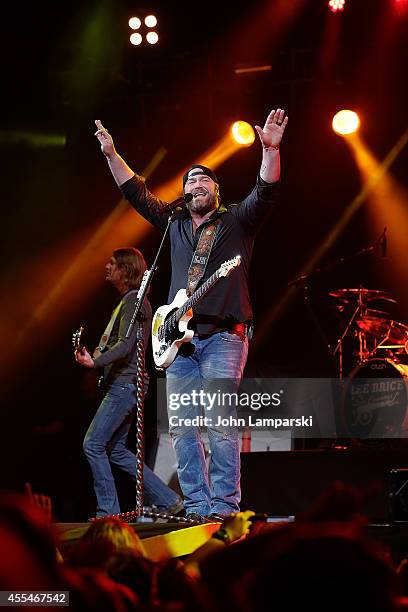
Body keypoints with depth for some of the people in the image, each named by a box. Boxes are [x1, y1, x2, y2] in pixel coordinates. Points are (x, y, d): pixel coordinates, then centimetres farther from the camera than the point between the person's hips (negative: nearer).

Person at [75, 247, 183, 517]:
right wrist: (96, 354, 11)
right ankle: (167, 499, 12)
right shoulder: (127, 300, 21)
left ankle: (108, 511, -7)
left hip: (124, 384, -10)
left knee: (93, 444, -10)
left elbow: (125, 345, -21)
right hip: (120, 385, 10)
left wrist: (95, 362, -30)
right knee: (115, 449, 11)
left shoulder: (133, 300, -10)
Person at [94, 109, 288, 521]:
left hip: (223, 335, -5)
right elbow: (137, 193, 21)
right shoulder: (175, 224, 20)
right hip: (180, 336, 5)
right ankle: (196, 507, 3)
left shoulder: (236, 221, 7)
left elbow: (266, 192, -8)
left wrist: (271, 150, -22)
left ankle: (224, 506, -12)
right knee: (180, 426, 0)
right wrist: (111, 155, 14)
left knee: (219, 422, -14)